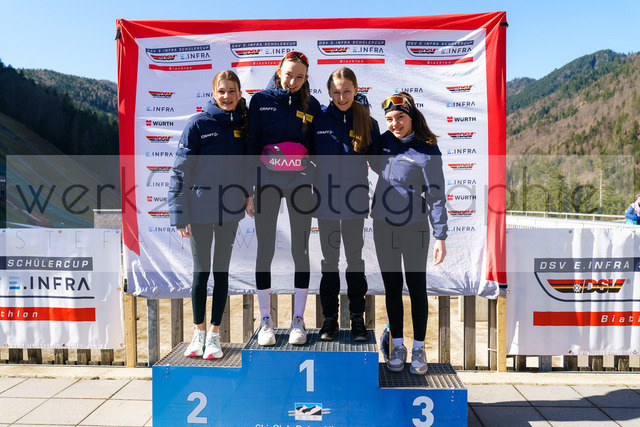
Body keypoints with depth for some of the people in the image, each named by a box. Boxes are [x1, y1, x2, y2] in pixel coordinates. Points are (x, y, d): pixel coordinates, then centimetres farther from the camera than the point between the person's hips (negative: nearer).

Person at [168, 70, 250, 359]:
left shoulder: (244, 125, 5)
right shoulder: (198, 124, -6)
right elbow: (181, 170, -7)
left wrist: (248, 195, 2)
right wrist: (180, 215, -11)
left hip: (229, 210, 3)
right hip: (200, 210, -3)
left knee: (221, 271, 9)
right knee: (201, 271, 6)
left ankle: (214, 334, 21)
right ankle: (198, 333, 23)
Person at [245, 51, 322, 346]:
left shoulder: (311, 105, 9)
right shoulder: (260, 100, 5)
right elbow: (251, 144, 3)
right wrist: (249, 188, -2)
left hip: (300, 179, 1)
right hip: (266, 177, -1)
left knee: (300, 248, 2)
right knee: (265, 248, 1)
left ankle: (298, 319, 13)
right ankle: (265, 320, 12)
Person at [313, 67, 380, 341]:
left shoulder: (367, 122, 2)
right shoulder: (319, 120, 2)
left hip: (355, 199, 0)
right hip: (325, 198, 1)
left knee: (355, 258, 6)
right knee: (329, 259, 8)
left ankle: (357, 318, 18)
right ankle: (329, 317, 19)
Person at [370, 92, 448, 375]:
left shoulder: (427, 150, -10)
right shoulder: (384, 141, 4)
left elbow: (436, 194, -10)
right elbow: (377, 168, 23)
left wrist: (441, 237, -13)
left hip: (414, 227, -4)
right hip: (383, 225, 5)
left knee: (416, 287, 5)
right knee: (392, 287, 10)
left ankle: (419, 349, 20)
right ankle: (398, 347, 23)